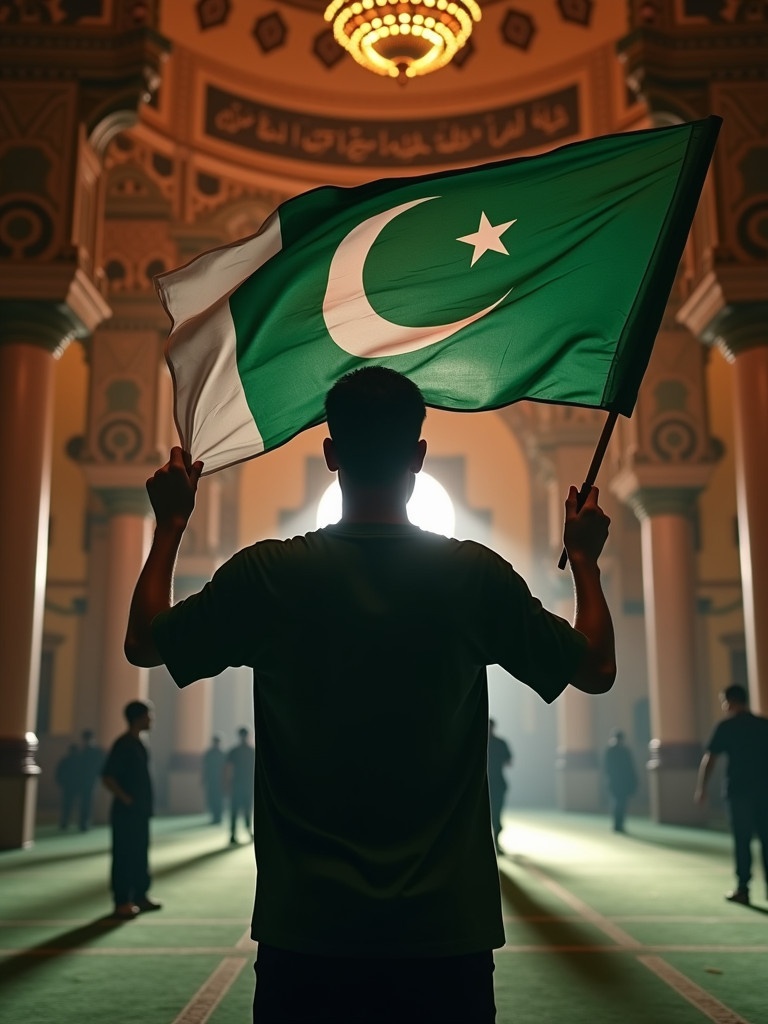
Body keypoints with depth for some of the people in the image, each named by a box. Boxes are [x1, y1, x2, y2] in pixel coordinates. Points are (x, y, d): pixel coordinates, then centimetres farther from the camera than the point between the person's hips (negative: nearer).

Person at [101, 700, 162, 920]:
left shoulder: (138, 744, 13)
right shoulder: (123, 744, -15)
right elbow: (107, 777, -20)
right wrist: (126, 799, -18)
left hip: (140, 811, 9)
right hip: (126, 812, -9)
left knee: (140, 854, 14)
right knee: (124, 856, -4)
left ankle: (140, 896, 23)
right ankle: (122, 903, 1)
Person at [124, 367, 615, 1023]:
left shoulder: (267, 574, -8)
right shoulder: (477, 576, -8)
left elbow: (144, 642, 9)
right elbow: (597, 669, 7)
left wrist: (171, 524, 22)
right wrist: (584, 557, 22)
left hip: (306, 930, 0)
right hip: (445, 935, 0)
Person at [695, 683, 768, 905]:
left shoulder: (726, 727, -4)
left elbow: (709, 759, -4)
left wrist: (701, 788, 3)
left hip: (739, 791, -3)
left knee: (742, 840, 1)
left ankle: (742, 889, 2)